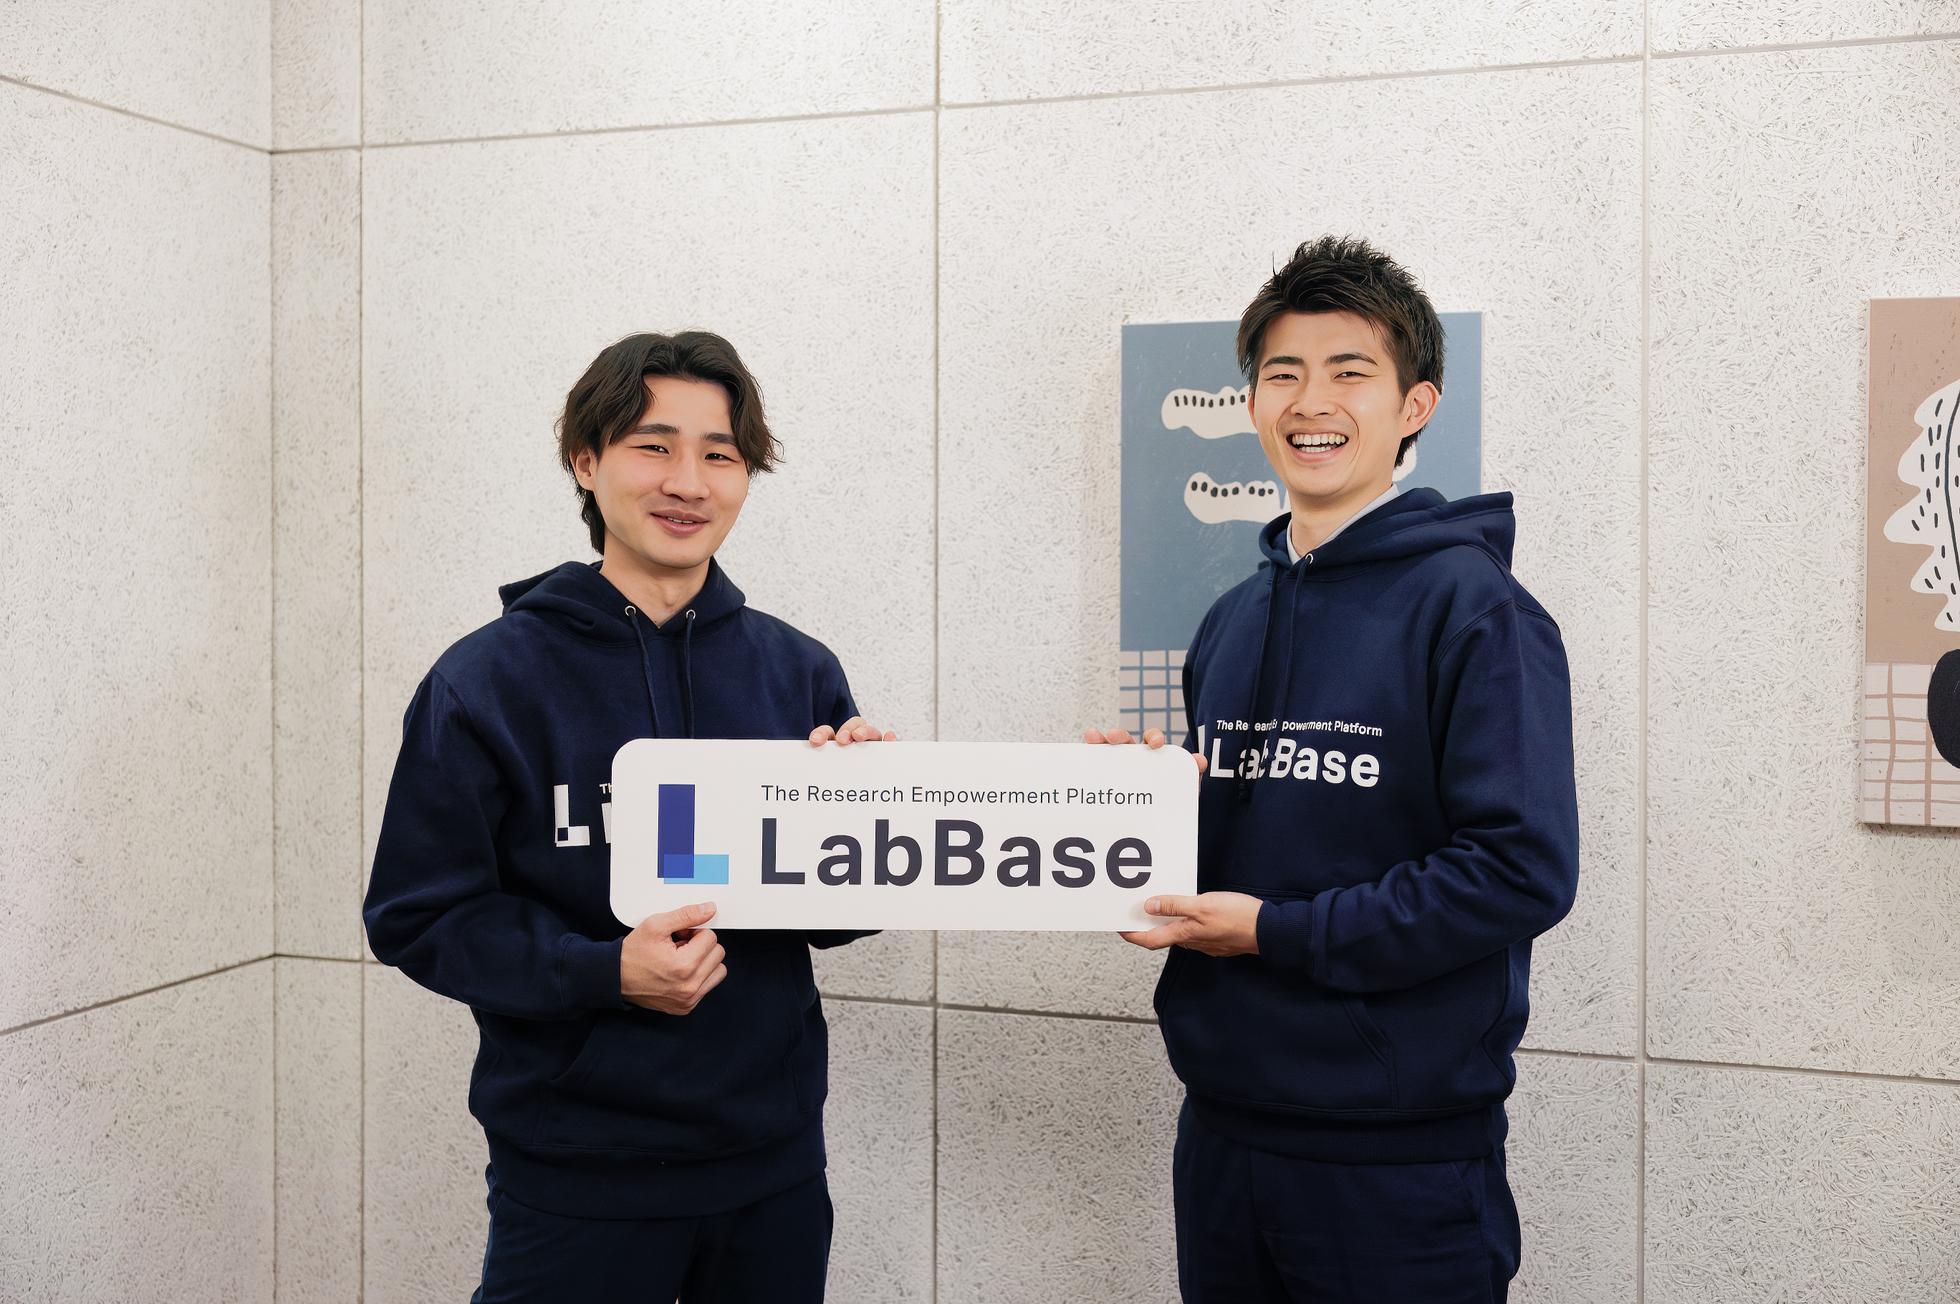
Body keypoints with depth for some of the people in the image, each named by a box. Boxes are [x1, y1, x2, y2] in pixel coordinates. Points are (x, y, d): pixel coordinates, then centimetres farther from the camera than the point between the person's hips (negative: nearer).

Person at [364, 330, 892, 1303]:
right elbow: (416, 915, -7)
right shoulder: (489, 680, -7)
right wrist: (604, 972, -21)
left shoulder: (799, 673, 2)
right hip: (576, 1172, -3)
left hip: (774, 1157, 3)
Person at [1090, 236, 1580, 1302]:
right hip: (1221, 1131, 6)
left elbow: (1522, 868, -19)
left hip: (1402, 1158, -6)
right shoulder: (1231, 623, 11)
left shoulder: (1474, 608, -11)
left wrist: (1278, 930, -16)